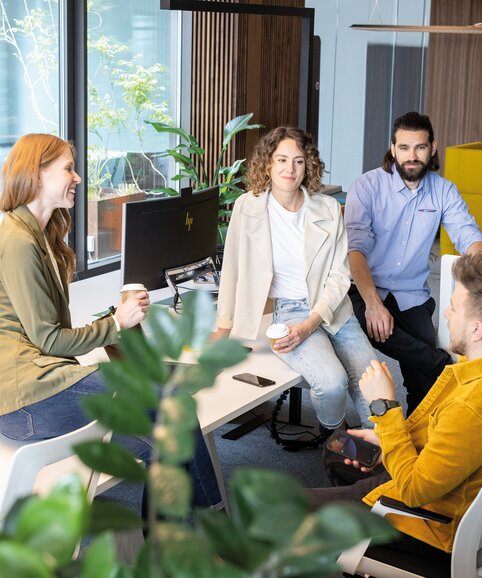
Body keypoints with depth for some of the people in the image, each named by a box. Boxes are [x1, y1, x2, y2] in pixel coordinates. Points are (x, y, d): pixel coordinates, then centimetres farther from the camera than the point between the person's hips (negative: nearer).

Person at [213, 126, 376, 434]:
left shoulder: (329, 208, -1)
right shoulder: (248, 207, -6)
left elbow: (340, 275, -1)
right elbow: (234, 270, 2)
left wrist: (310, 324, -14)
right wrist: (223, 327, 3)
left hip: (334, 310, 3)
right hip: (289, 310, -3)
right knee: (333, 381, -28)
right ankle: (331, 434, 4)